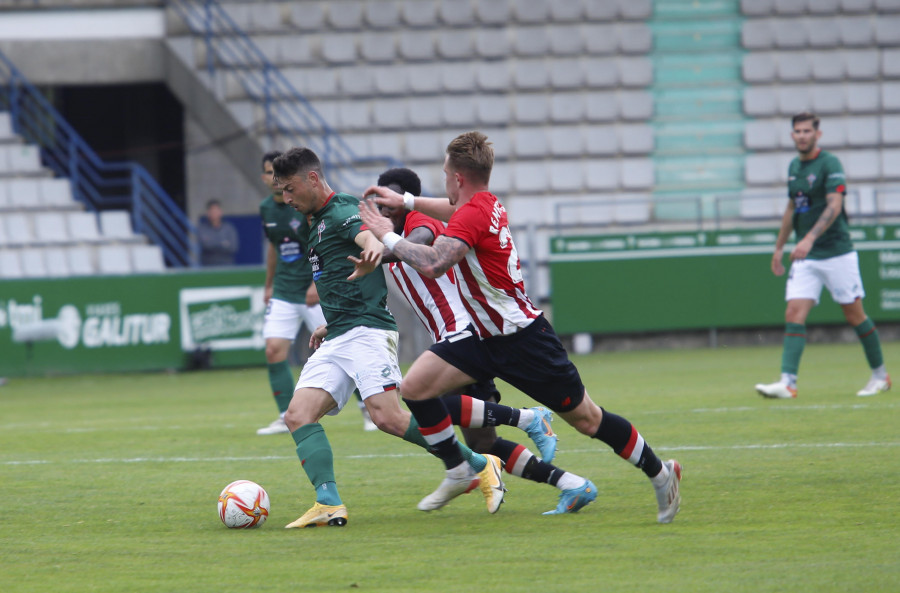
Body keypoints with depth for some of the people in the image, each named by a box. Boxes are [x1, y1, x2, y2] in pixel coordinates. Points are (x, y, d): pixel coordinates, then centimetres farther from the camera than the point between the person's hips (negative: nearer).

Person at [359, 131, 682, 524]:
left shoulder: (473, 215, -24)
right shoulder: (488, 204, 5)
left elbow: (432, 264, -37)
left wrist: (388, 236, -24)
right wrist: (406, 201, 26)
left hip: (523, 338, -9)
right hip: (484, 337, 9)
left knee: (586, 419, 1)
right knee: (414, 387, -4)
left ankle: (660, 473, 17)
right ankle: (458, 470, 9)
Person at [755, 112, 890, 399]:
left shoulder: (830, 164, -11)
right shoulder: (794, 166, 11)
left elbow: (834, 206, -22)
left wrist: (809, 239, -33)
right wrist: (779, 247, 23)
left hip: (836, 253, -6)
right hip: (805, 257, 6)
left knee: (854, 315, 3)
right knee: (794, 314, -9)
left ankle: (880, 375, 20)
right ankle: (787, 382, -16)